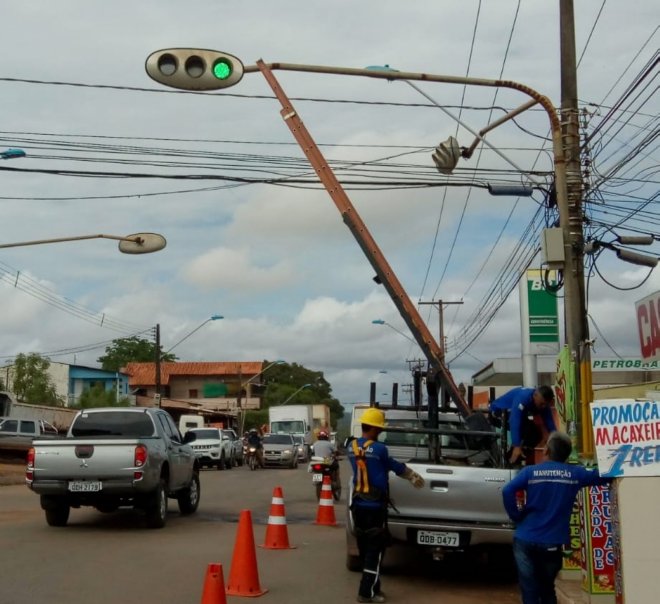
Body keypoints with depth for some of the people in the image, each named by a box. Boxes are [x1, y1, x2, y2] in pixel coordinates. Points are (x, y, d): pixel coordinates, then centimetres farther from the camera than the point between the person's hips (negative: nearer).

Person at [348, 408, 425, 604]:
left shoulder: (352, 447, 5)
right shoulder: (378, 449, -15)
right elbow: (395, 467, 0)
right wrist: (412, 475, 20)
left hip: (358, 505, 7)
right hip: (375, 506, -7)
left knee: (364, 548, 14)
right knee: (374, 549, -1)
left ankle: (371, 587, 22)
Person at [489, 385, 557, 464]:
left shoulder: (543, 403, -13)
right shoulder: (523, 398, -36)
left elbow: (550, 424, -12)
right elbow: (514, 421, -43)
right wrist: (517, 446, -48)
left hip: (514, 415, 8)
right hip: (497, 413, -8)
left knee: (536, 435, -5)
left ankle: (515, 460, 1)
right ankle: (510, 461, -19)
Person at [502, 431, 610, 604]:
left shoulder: (530, 471, -4)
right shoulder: (575, 473, 0)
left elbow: (507, 491, -18)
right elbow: (602, 476, 9)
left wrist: (517, 516, -5)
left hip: (525, 540, -1)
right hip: (551, 543, 1)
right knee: (547, 589, 20)